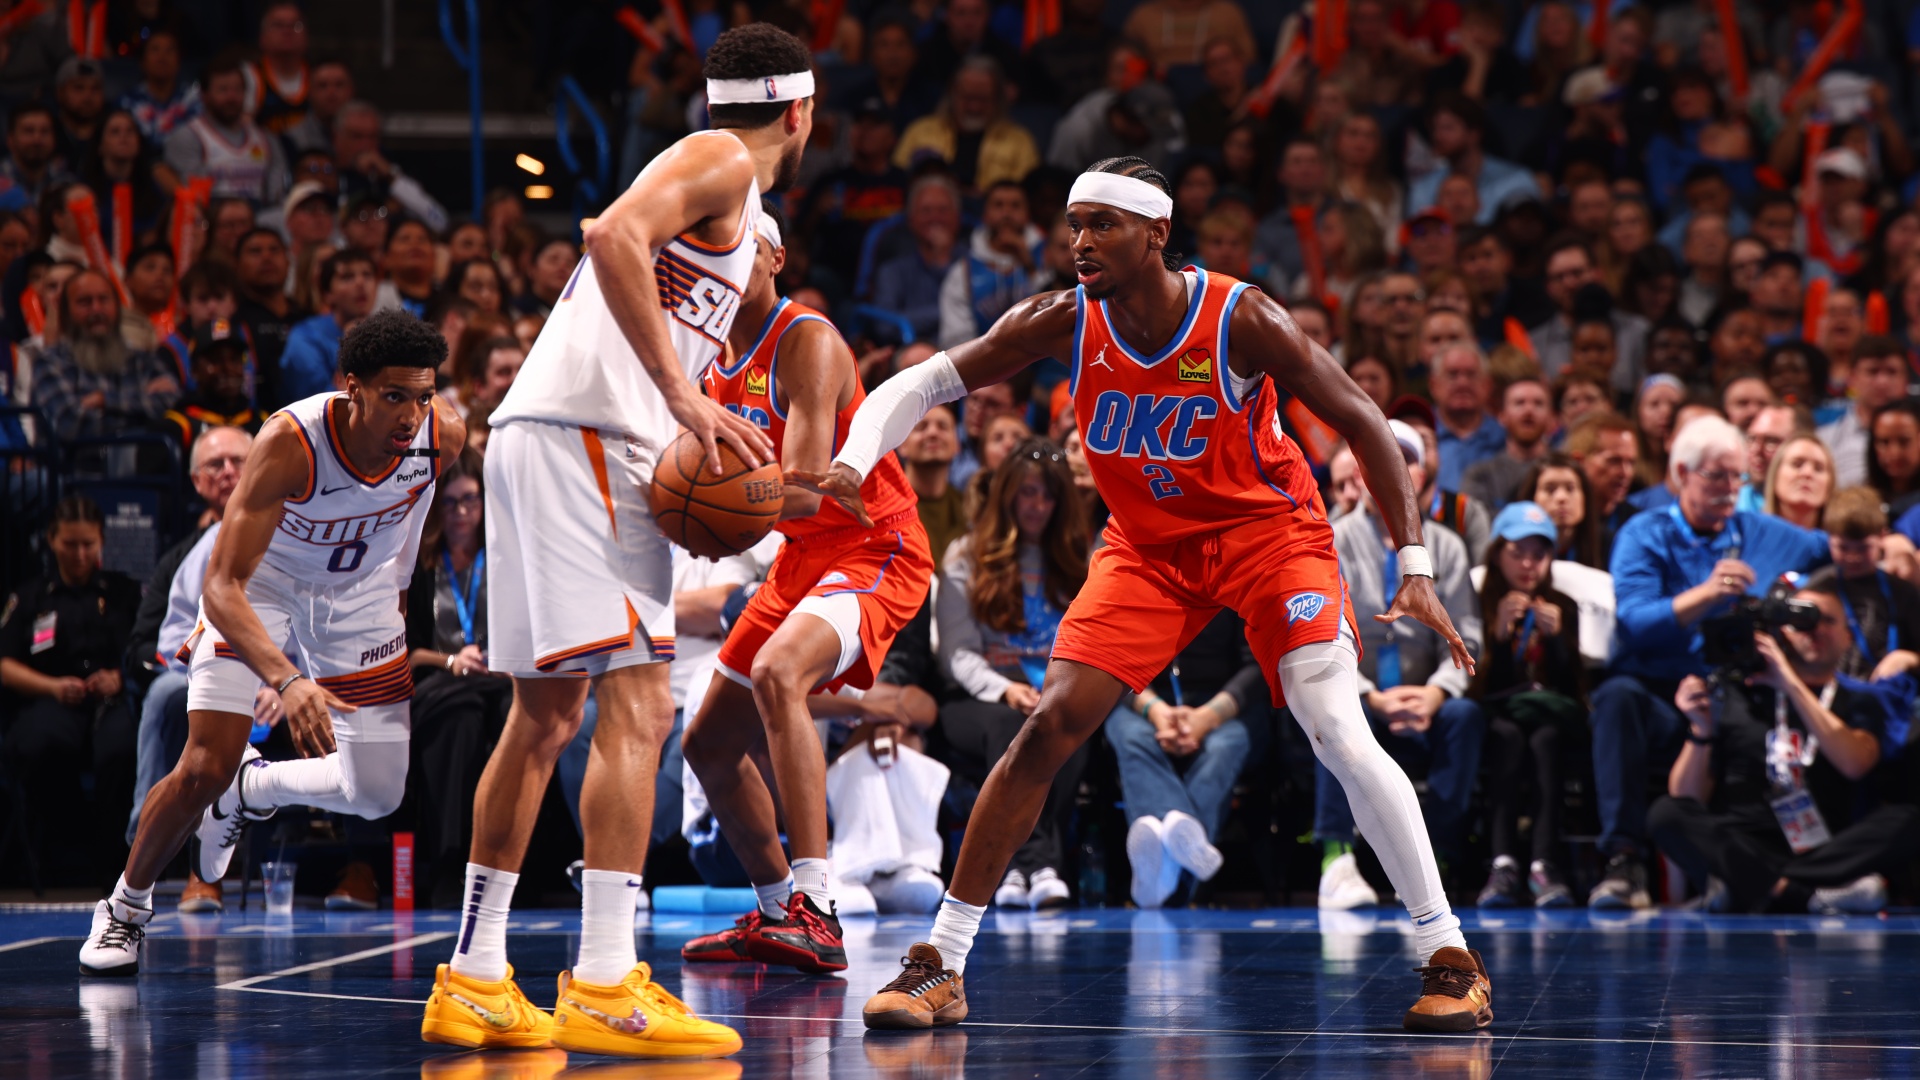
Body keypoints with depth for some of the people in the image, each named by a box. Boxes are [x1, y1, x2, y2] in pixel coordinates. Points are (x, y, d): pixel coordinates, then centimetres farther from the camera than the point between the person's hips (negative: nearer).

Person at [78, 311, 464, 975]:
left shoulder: (445, 437, -26)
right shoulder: (291, 442, -39)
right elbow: (223, 586, -41)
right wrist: (286, 681, -56)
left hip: (362, 592, 4)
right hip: (261, 582, -4)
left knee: (378, 795, 1)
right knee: (203, 771, -15)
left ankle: (250, 788, 31)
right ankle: (125, 908, 11)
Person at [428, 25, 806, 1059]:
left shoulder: (726, 194, 27)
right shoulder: (723, 162, -2)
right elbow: (615, 237, -21)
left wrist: (707, 436, 15)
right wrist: (682, 394, -22)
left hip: (543, 441, 10)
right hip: (584, 438, -10)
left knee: (544, 716, 14)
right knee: (637, 706, -14)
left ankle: (473, 979, 18)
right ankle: (604, 985, -19)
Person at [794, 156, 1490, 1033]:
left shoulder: (1242, 322, -24)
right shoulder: (1063, 323, -15)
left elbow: (1362, 424, -17)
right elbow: (922, 384, -10)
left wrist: (1414, 565, -24)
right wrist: (852, 464, -30)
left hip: (1266, 529, -3)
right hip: (1148, 545, 3)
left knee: (1339, 734, -20)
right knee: (1047, 728, -9)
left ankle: (1450, 959, -8)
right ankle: (940, 966, -3)